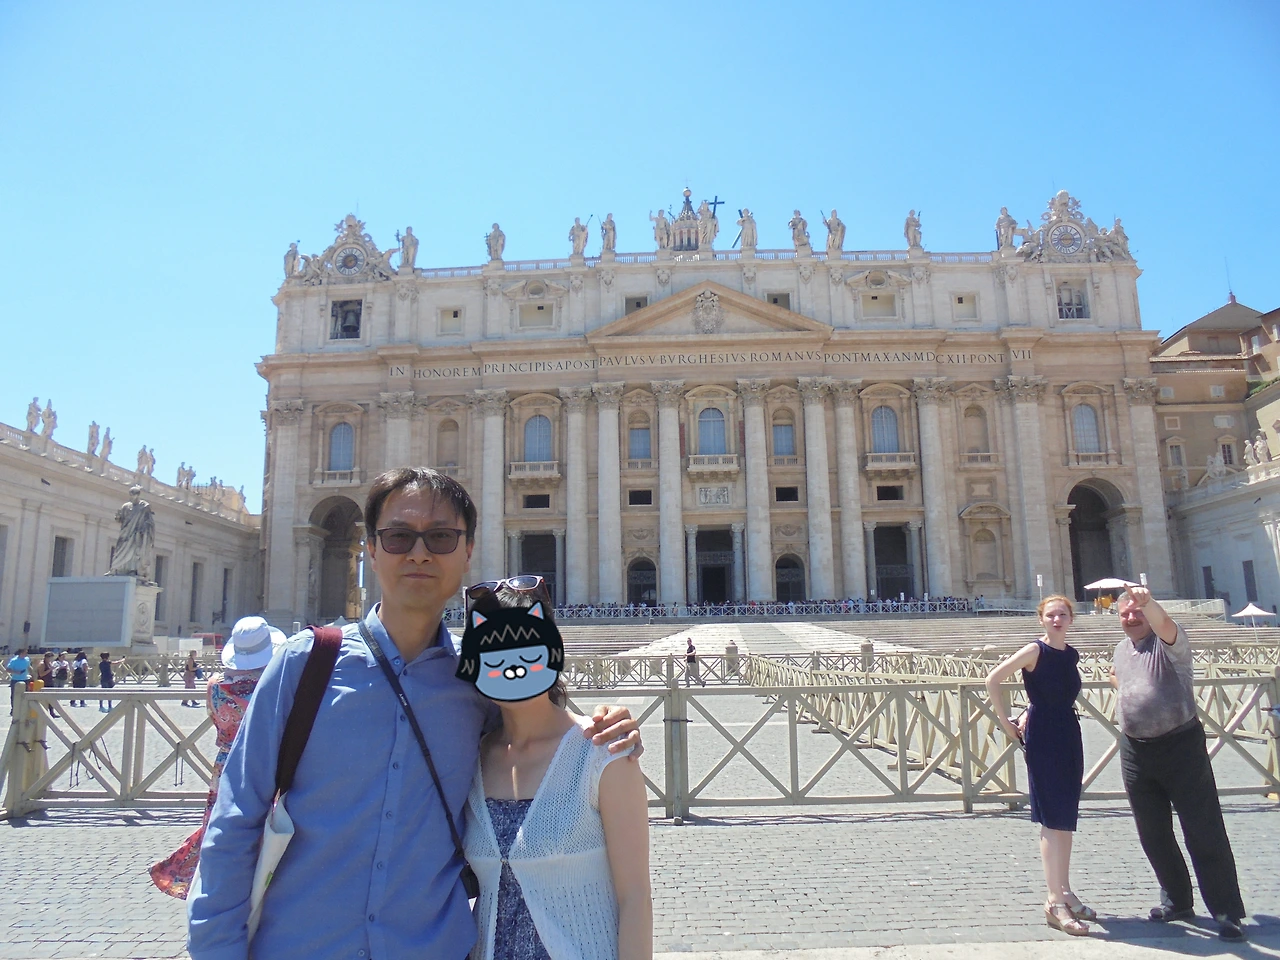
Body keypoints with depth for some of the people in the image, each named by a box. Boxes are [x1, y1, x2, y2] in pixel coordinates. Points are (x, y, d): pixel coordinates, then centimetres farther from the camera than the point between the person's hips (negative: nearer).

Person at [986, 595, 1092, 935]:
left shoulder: (1071, 654, 8)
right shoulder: (1035, 650, -12)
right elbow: (993, 680, -15)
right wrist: (1006, 722, -11)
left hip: (1069, 735, 7)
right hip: (1043, 738, -7)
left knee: (1066, 818, 14)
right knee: (1053, 820, -5)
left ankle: (1063, 892, 26)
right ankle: (1055, 901, 0)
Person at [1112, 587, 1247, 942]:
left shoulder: (1168, 642, -11)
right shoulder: (1121, 649, 10)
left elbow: (1164, 623, -37)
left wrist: (1147, 600, -55)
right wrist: (1116, 679, 10)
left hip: (1180, 745, -6)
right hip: (1135, 751, 6)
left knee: (1204, 834, -1)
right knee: (1153, 836, 13)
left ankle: (1227, 912, 8)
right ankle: (1177, 901, 28)